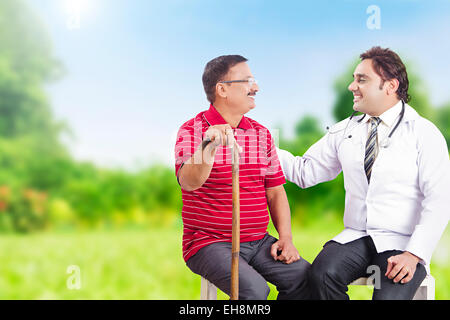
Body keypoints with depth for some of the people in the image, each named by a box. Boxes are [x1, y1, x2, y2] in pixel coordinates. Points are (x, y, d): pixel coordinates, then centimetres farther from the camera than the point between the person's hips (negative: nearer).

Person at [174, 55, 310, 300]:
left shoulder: (261, 133, 12)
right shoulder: (192, 130, -5)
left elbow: (275, 191, 13)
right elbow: (188, 182, -22)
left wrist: (286, 237, 1)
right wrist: (207, 149, -42)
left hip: (259, 242, 5)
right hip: (209, 242, -5)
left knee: (306, 277, -15)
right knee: (254, 288, -28)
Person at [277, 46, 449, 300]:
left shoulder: (424, 133, -1)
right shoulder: (344, 131, 12)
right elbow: (306, 171, 11)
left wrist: (414, 254, -18)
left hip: (401, 243, -3)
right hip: (355, 238, 3)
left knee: (389, 296, -31)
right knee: (323, 273, -27)